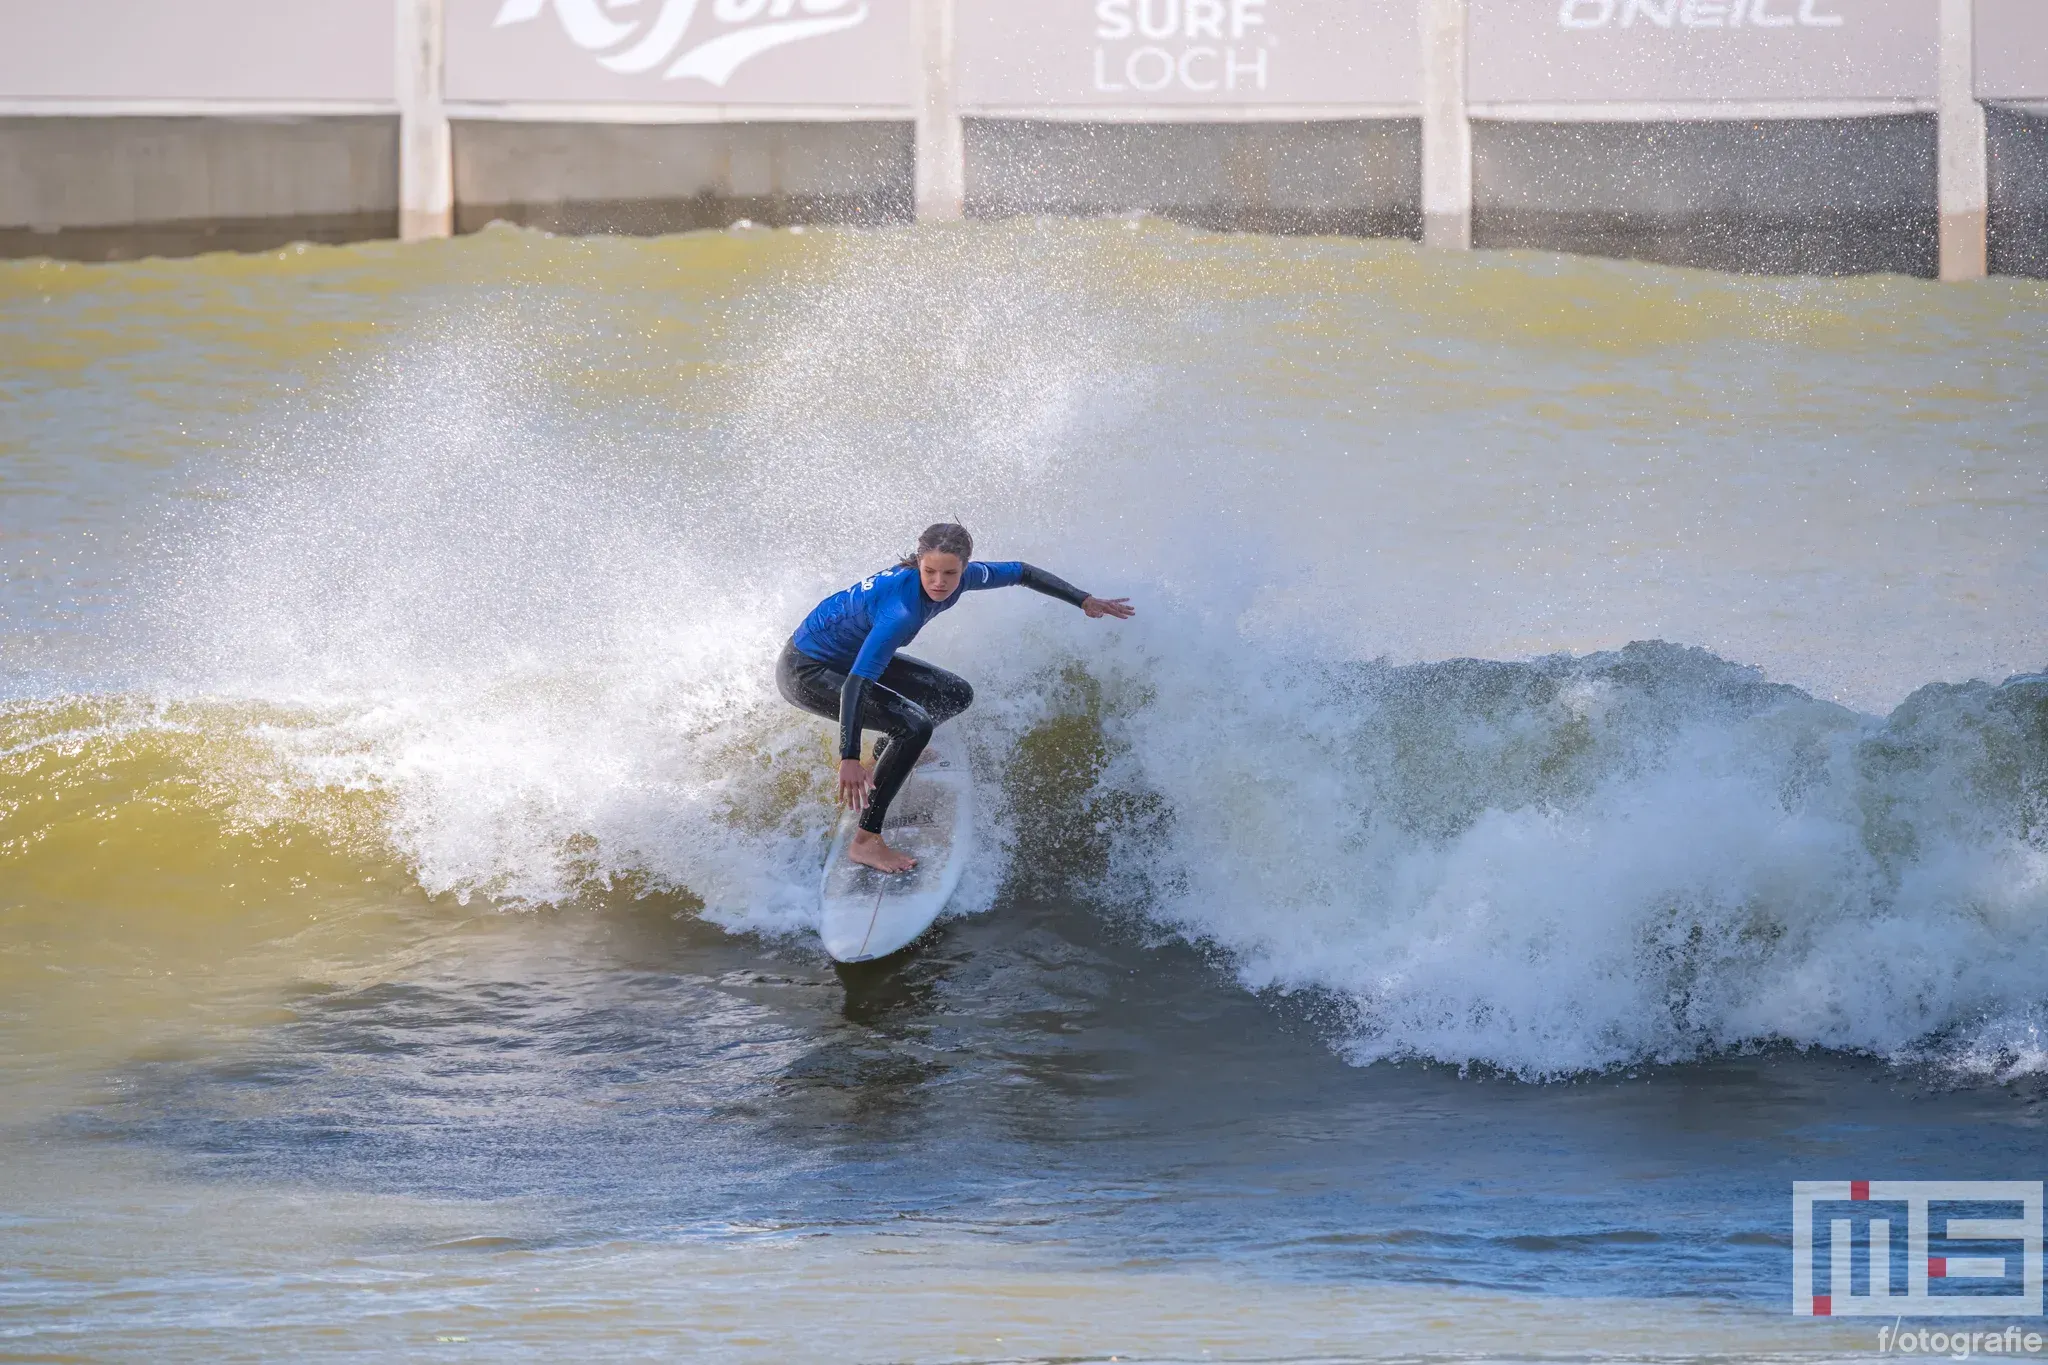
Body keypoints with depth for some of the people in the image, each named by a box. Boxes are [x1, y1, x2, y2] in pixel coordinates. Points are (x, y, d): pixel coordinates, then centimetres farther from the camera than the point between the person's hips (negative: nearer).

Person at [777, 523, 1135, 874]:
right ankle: (865, 842, -20)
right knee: (914, 725, -25)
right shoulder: (901, 611, -38)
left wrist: (1086, 601, 11)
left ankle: (880, 768, 27)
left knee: (956, 696, 12)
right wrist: (848, 759, -53)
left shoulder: (963, 577, -13)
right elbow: (855, 684, -44)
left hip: (853, 655, 9)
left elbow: (1022, 573, 6)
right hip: (804, 672, -9)